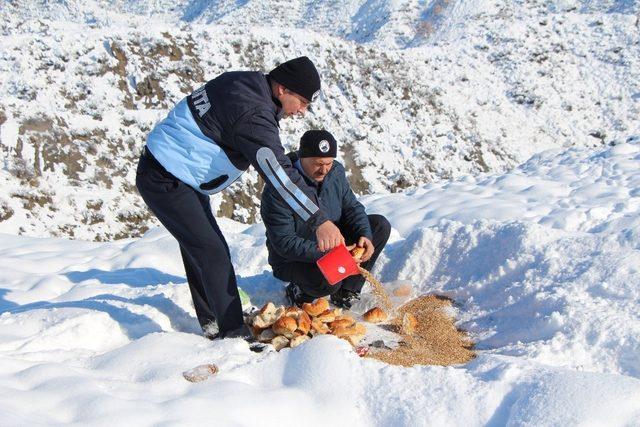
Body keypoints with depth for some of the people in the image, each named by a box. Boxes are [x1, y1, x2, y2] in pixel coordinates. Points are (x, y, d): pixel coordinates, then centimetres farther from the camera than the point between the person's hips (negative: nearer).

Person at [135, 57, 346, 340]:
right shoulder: (253, 113, -26)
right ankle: (233, 335, -8)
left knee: (198, 250, 16)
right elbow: (278, 173, -33)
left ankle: (212, 325, 26)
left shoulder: (246, 83, 4)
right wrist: (319, 221, -37)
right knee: (214, 253, -12)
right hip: (165, 181, -11)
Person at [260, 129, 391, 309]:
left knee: (380, 225, -7)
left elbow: (352, 207, 3)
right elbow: (284, 242, -29)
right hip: (293, 260, -7)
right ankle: (300, 292, -1)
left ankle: (346, 291, -3)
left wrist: (365, 235, -19)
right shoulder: (278, 189, -27)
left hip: (332, 244, 7)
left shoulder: (335, 171, -5)